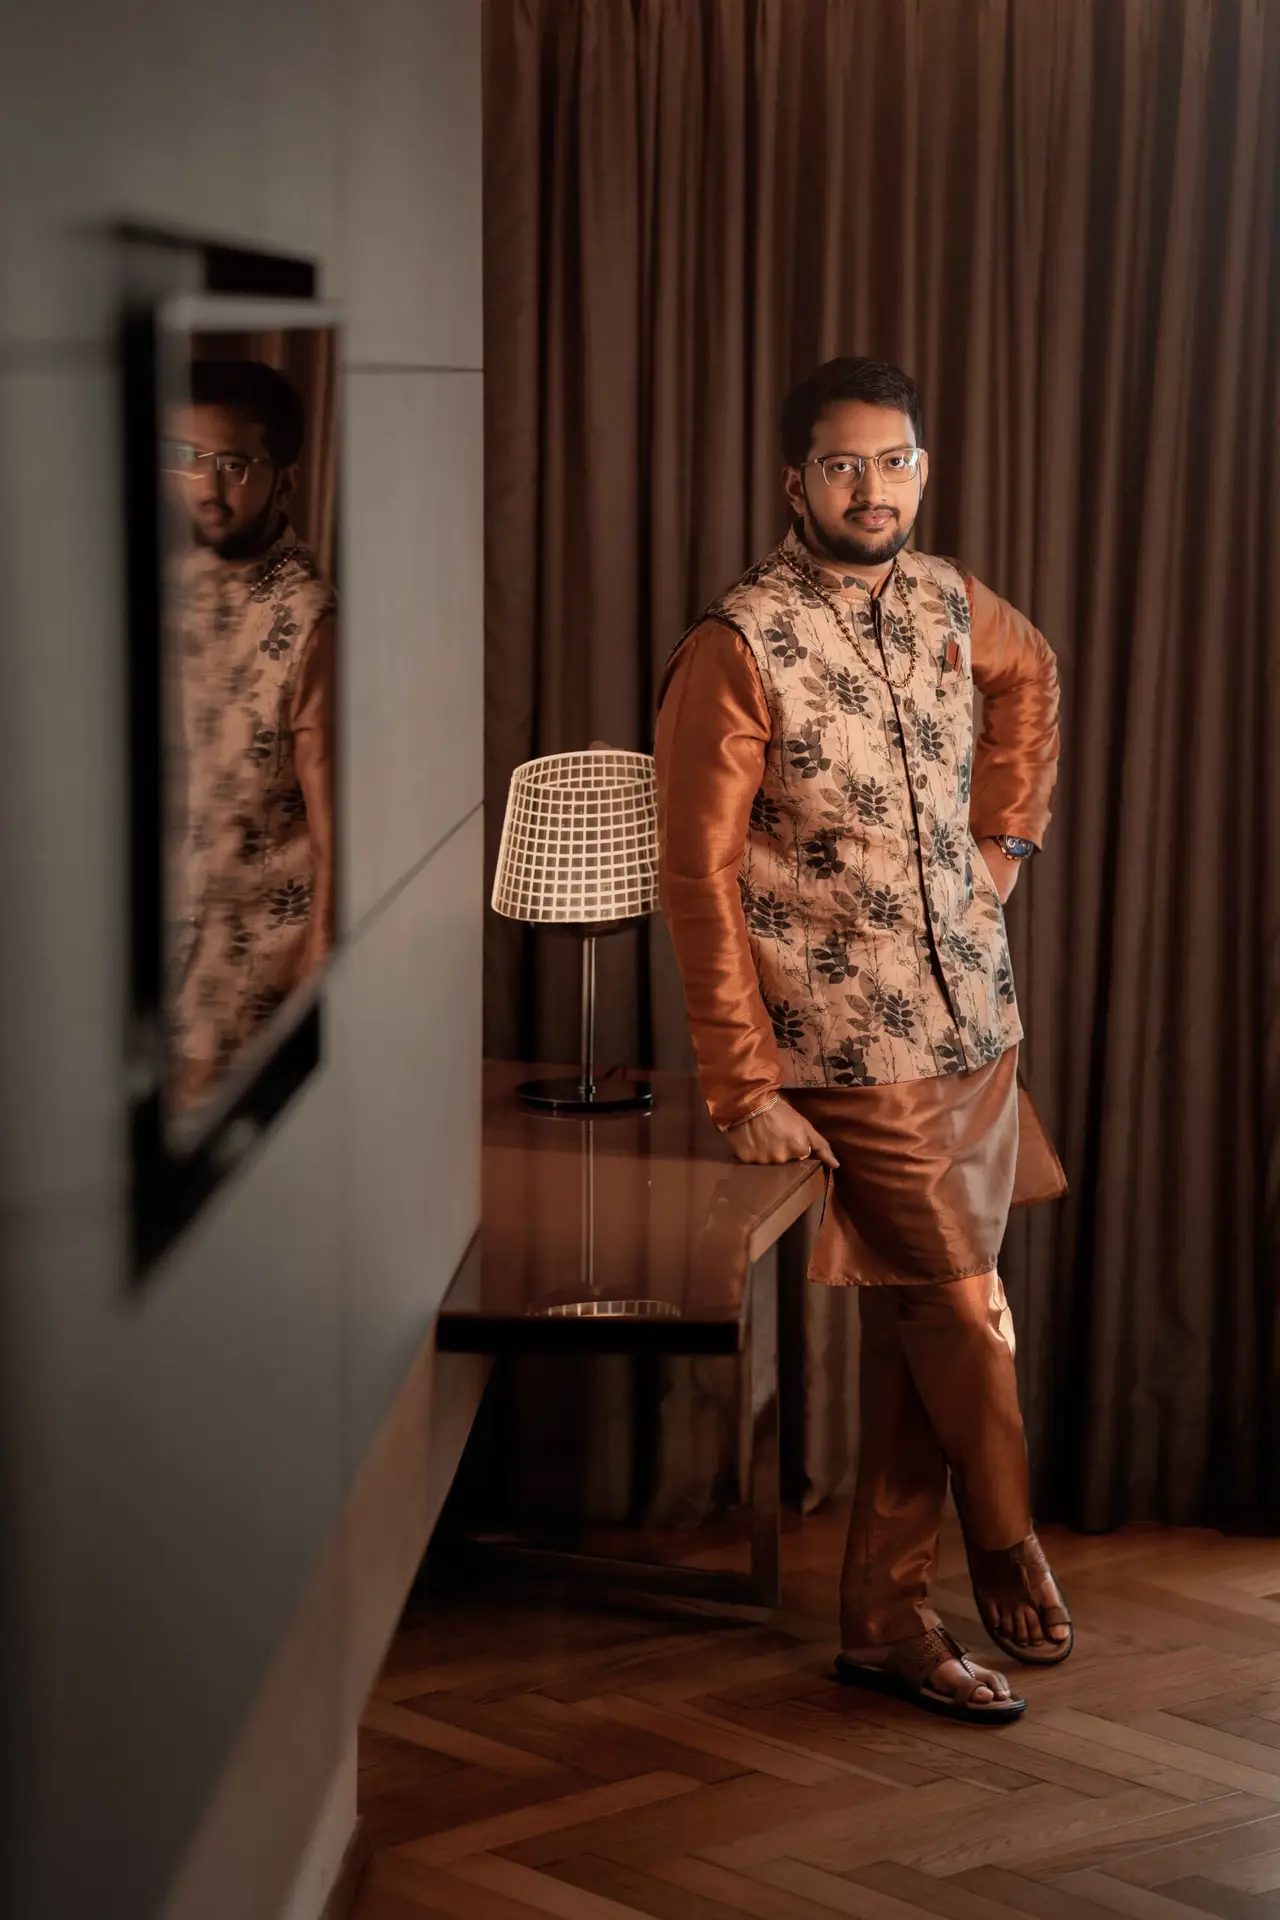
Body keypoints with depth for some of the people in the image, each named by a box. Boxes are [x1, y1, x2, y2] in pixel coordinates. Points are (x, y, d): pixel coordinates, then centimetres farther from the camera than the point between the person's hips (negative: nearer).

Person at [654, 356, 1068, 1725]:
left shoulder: (946, 603, 5)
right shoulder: (739, 647, -14)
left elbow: (1031, 677, 30)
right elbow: (697, 875, -14)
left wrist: (1007, 833, 17)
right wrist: (744, 1087, -16)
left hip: (977, 1034, 6)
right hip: (852, 1060, -6)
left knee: (911, 1332, 10)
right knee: (966, 1315, -2)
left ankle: (886, 1618, 20)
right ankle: (1004, 1537, 24)